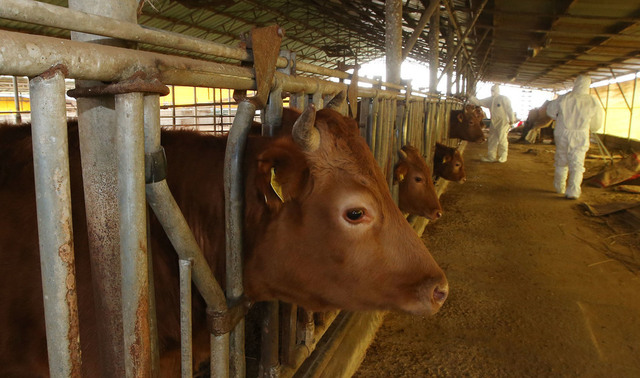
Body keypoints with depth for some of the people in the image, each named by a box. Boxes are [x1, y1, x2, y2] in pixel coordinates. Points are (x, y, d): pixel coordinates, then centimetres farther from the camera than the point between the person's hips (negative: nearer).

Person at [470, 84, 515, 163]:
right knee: (492, 139, 8)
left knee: (502, 140, -4)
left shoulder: (504, 99, -5)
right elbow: (478, 102, 9)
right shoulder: (490, 100, 12)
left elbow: (509, 110, -8)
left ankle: (502, 157, 4)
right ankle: (491, 157, 14)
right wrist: (470, 97, -4)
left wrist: (512, 120, -11)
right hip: (493, 122, 7)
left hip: (503, 122, -7)